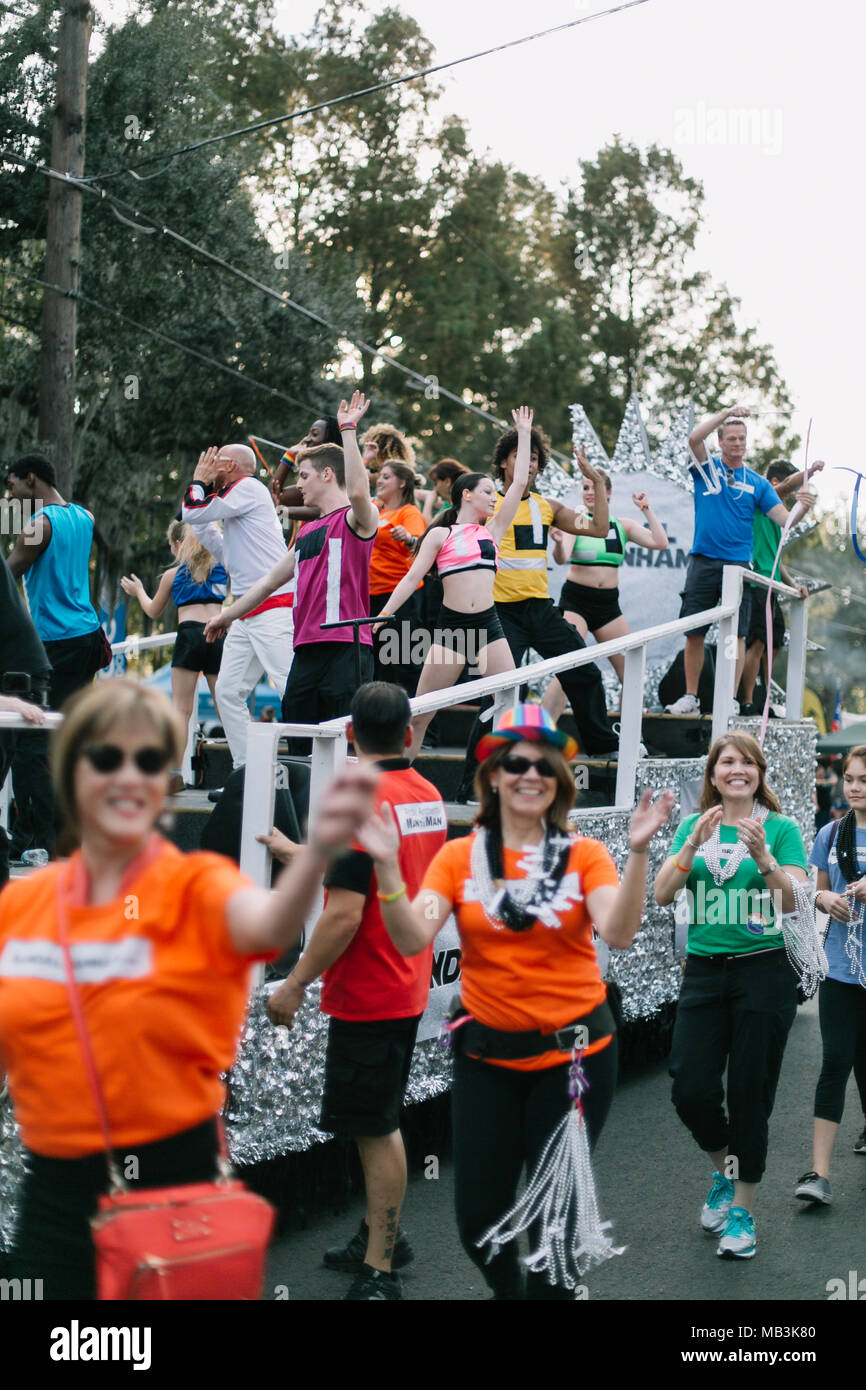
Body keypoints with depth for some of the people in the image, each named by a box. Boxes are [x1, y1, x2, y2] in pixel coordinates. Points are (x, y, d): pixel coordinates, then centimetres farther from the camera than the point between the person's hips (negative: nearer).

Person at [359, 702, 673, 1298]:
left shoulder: (584, 854, -4)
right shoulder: (460, 856, -2)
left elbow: (620, 933, -19)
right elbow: (412, 940, -13)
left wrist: (638, 851, -30)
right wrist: (388, 867, -27)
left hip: (574, 1051, -1)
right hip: (487, 1053, 2)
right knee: (478, 1216, 8)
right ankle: (508, 1288, 39)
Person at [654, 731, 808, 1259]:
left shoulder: (782, 828, -1)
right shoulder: (693, 826, 7)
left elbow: (794, 903, -11)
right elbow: (662, 895, -4)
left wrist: (763, 856, -26)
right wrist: (693, 845, -17)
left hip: (764, 973, -2)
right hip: (705, 972, 2)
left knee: (750, 1095, 3)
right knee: (691, 1090, -3)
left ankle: (743, 1209, 18)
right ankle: (726, 1170, 27)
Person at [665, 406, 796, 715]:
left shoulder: (758, 483, 10)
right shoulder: (706, 468, 8)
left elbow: (784, 519, 3)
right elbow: (694, 438, -11)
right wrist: (726, 413, -12)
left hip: (738, 564, 0)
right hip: (703, 562, 0)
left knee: (736, 634, -5)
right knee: (693, 633, 2)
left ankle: (731, 699, -1)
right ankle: (690, 697, 12)